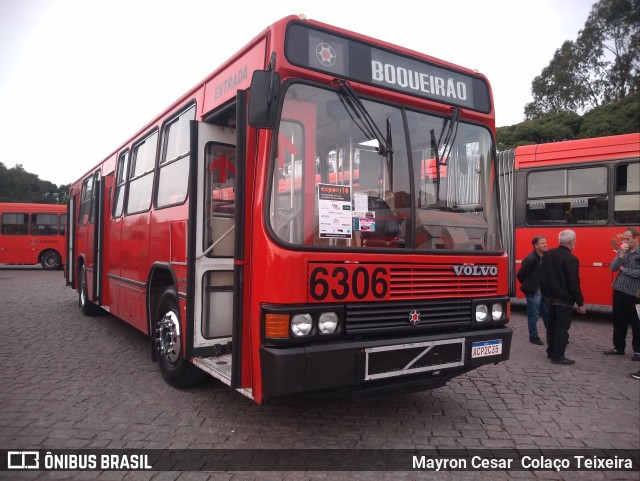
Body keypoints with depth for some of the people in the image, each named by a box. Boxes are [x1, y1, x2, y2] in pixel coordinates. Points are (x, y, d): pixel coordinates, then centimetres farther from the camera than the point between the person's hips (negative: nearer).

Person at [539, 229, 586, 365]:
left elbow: (542, 276, 10)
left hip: (550, 297, 7)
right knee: (562, 328, 1)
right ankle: (558, 356, 6)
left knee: (552, 326, 16)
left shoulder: (548, 254, 4)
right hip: (564, 299, -7)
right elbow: (574, 284, -18)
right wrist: (580, 303, -10)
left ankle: (551, 352, 26)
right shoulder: (571, 259, -18)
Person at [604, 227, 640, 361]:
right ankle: (618, 347, 24)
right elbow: (613, 268, -2)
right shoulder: (622, 251, 7)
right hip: (619, 291, 5)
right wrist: (621, 255, -14)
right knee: (618, 321, 13)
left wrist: (623, 269, -8)